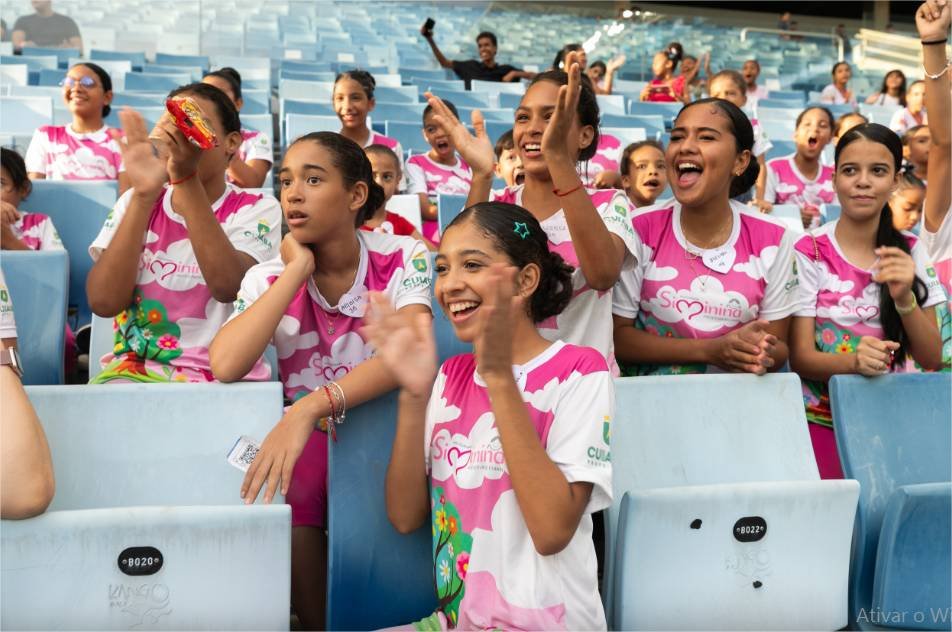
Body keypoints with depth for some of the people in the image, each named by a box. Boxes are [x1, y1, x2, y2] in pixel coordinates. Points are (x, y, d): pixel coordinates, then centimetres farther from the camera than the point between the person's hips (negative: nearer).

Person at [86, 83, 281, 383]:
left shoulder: (257, 209, 1)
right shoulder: (136, 201, 7)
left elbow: (228, 287, -20)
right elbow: (104, 302, -9)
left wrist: (185, 178, -23)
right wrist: (143, 193, -16)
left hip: (227, 373, -1)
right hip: (137, 368, 1)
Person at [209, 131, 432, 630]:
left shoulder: (404, 258, -6)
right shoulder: (269, 278, 0)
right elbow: (225, 366, -18)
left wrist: (309, 408, -35)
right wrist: (298, 270, -14)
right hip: (308, 440, 2)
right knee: (282, 498, -23)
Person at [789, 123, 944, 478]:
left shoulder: (910, 252, 2)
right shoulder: (809, 253, -8)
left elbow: (932, 359, -1)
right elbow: (800, 358, -10)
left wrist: (904, 298, -19)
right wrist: (853, 361, -30)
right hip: (821, 419, -3)